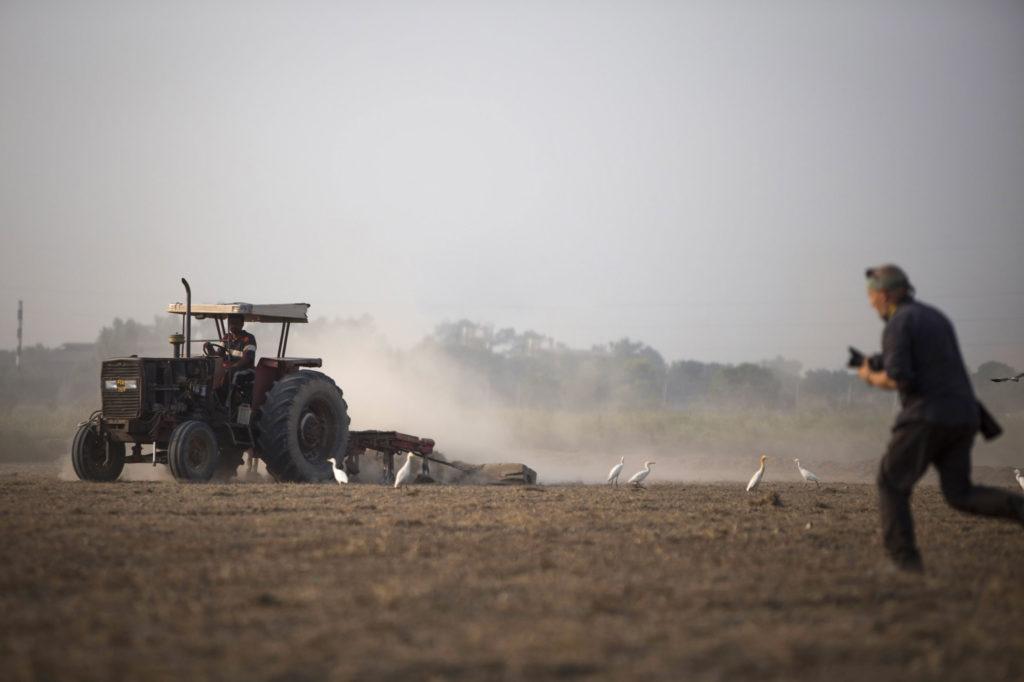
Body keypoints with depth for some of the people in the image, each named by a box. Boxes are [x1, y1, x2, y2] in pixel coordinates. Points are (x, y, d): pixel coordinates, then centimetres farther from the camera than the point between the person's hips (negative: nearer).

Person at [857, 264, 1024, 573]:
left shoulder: (897, 324, -6)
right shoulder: (937, 318, 22)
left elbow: (896, 379, -18)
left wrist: (871, 377, 5)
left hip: (927, 415, -8)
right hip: (962, 417, 8)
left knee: (892, 486, 6)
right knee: (961, 495, 11)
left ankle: (903, 559, -3)